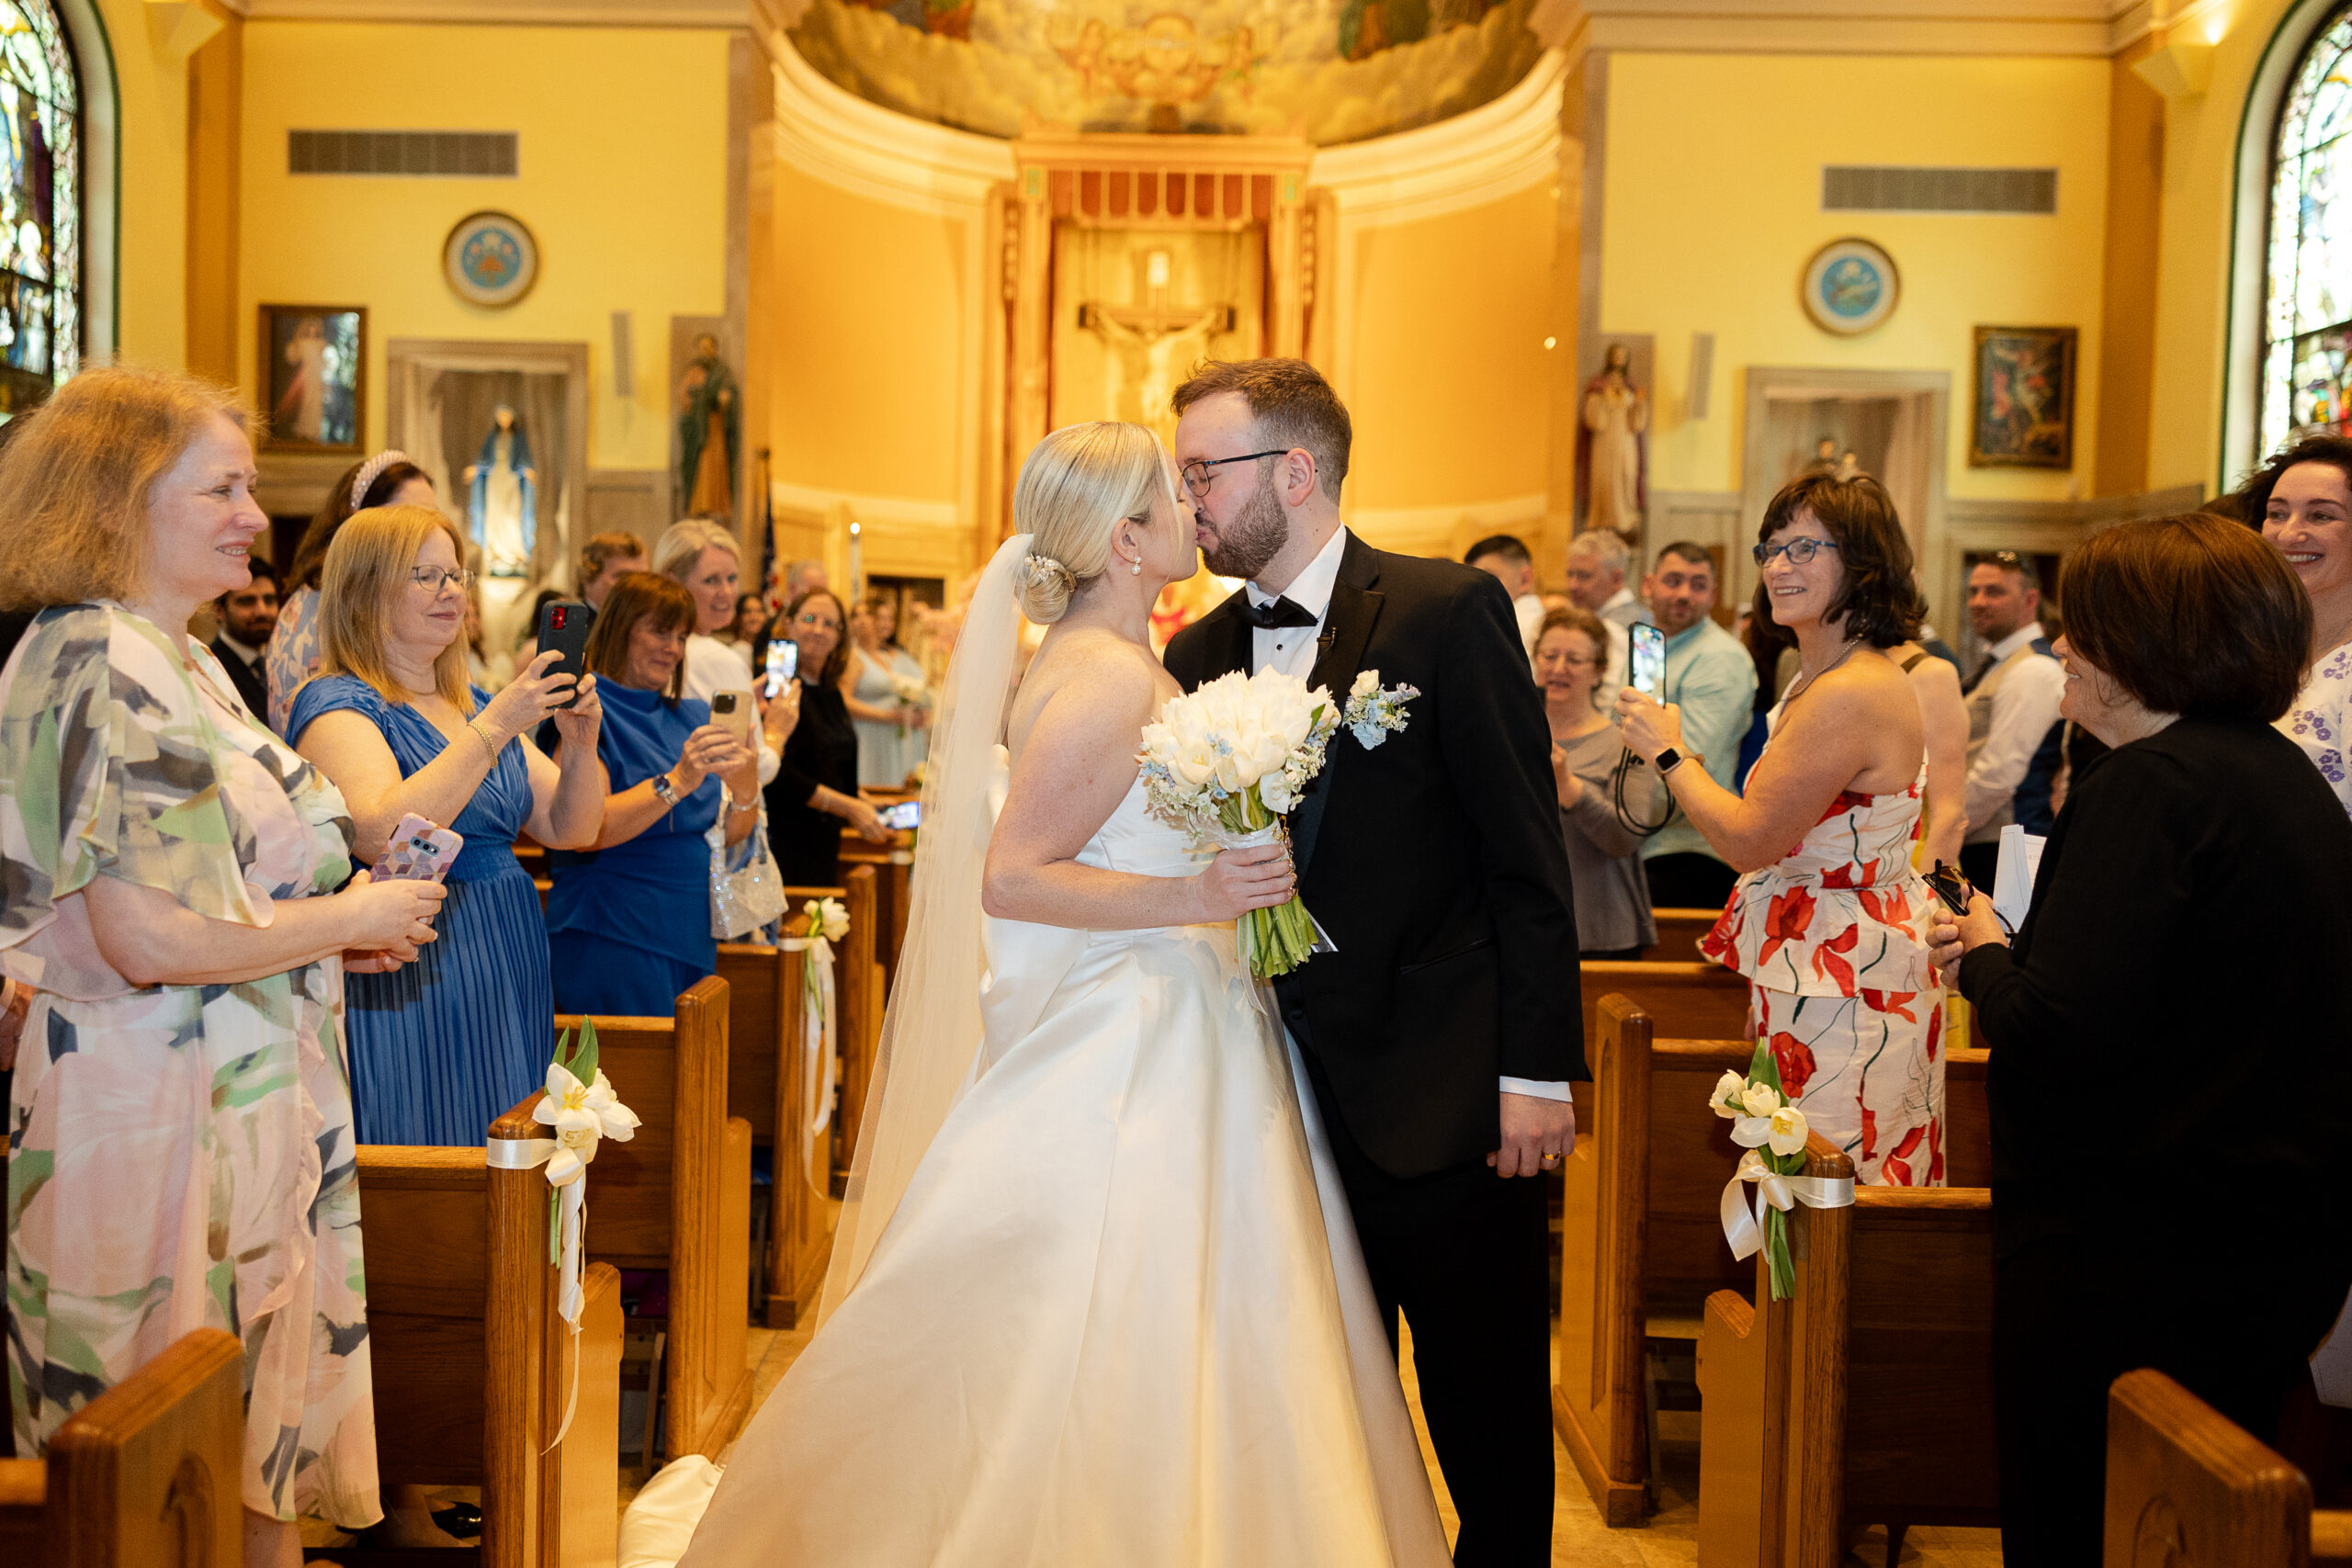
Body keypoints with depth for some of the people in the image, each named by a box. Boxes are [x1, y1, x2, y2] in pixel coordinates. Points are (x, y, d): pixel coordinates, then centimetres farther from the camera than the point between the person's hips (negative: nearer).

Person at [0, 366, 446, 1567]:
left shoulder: (180, 662, 15)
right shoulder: (108, 668, -17)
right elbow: (153, 936, -25)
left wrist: (337, 924, 11)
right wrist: (349, 921, -13)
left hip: (240, 1102, 10)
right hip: (168, 1117, -10)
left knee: (250, 1443, 16)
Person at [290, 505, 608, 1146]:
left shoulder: (475, 706, 16)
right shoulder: (336, 704, -7)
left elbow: (571, 829, 12)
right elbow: (383, 837, -25)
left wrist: (582, 744, -7)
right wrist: (494, 728, -24)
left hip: (509, 984, 7)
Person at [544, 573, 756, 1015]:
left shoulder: (691, 716, 14)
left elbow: (731, 834, 10)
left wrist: (744, 787, -11)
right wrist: (677, 782, -27)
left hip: (693, 940, 7)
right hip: (611, 941, -7)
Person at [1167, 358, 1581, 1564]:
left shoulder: (1449, 613, -8)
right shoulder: (1197, 657, 7)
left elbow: (1527, 861, -9)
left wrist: (1536, 1071, -12)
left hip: (1446, 1101, -5)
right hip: (1293, 1099, 5)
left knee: (1488, 1414, 8)